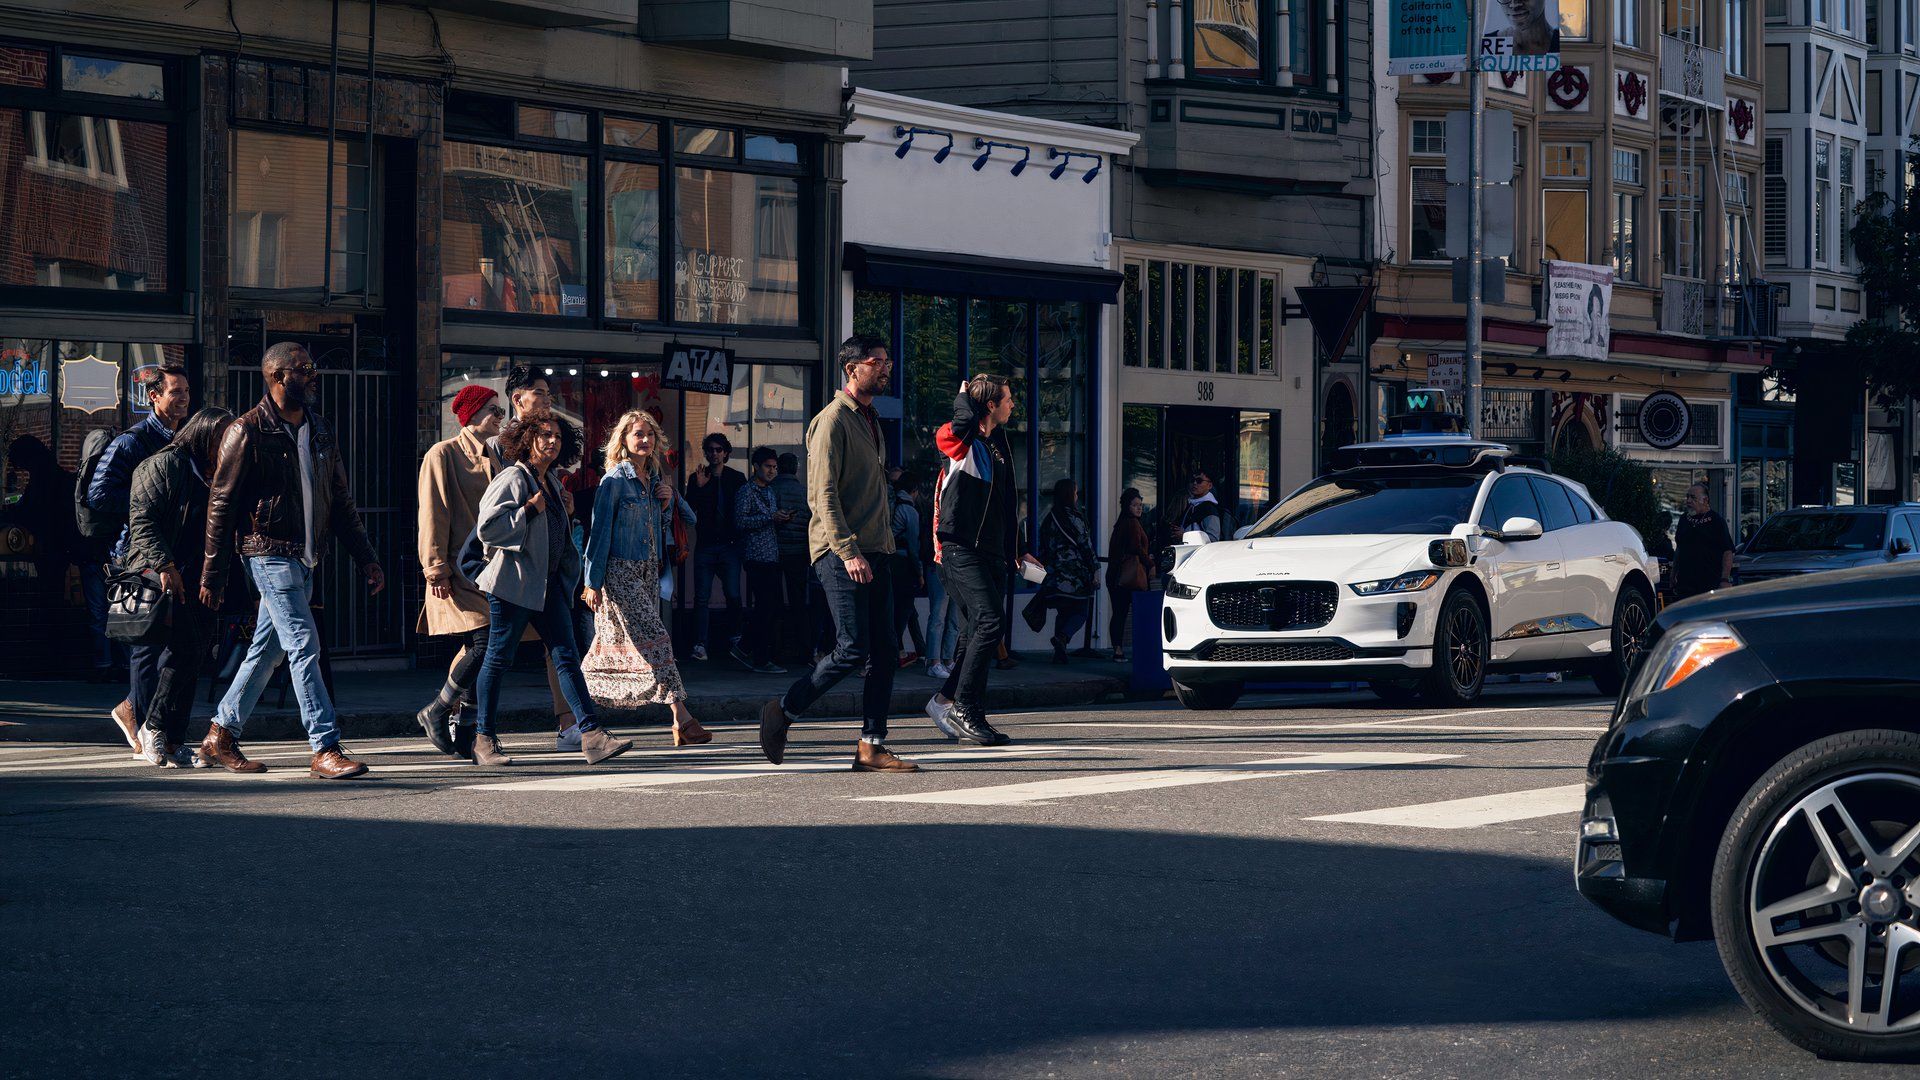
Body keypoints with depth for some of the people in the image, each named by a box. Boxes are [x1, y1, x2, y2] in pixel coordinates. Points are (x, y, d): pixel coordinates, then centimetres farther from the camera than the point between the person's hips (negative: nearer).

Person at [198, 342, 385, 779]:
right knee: (304, 645, -13)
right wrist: (213, 575, -8)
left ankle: (221, 737, 22)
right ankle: (325, 750, -14)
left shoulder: (319, 431, 13)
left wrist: (366, 558, 10)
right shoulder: (248, 432, -9)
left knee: (268, 649, 11)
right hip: (269, 553, -7)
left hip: (305, 559, 7)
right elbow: (221, 505, -7)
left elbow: (341, 501, 17)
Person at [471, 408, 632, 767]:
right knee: (498, 658, 1)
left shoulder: (551, 480, 16)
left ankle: (591, 735, -8)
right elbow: (487, 527, -20)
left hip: (549, 583, 8)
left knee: (567, 657, -1)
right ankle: (484, 739, 10)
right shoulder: (512, 479, -10)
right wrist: (529, 509, -17)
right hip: (513, 582, -8)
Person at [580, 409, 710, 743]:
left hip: (649, 571, 7)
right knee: (655, 639, -14)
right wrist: (593, 582, -10)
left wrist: (667, 502, 0)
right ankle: (681, 720, -18)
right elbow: (600, 530, -8)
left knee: (614, 647, 8)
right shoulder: (614, 480, -7)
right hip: (620, 572, -7)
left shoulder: (655, 479, 13)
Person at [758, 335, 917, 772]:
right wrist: (848, 551, -22)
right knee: (852, 650, -11)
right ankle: (784, 711, 6)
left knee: (885, 651, 2)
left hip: (875, 551, 9)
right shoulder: (833, 420, -9)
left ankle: (872, 746, 5)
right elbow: (822, 495, -16)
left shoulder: (871, 421, 19)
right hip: (841, 552, -9)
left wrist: (885, 545, 17)